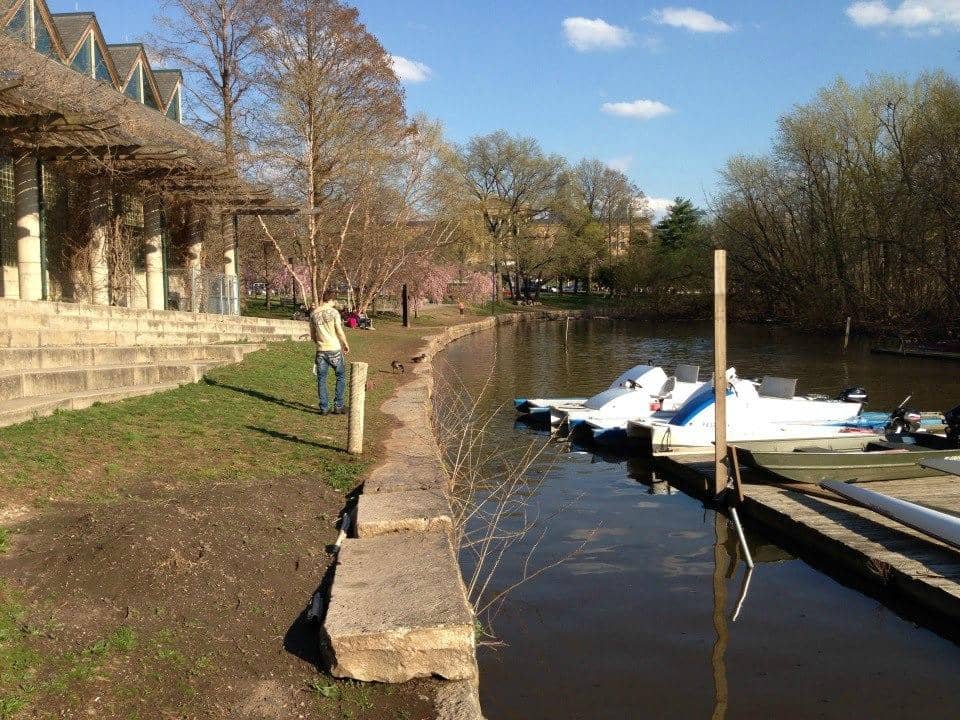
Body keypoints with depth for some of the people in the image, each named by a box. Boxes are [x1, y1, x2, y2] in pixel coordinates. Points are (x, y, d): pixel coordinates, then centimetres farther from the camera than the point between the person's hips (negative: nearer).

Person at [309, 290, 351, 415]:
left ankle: (324, 408, 9)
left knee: (321, 379, 10)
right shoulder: (333, 312, -8)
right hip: (334, 350, -4)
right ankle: (338, 406, 9)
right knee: (341, 377, 11)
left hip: (321, 350, 4)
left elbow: (312, 335, 11)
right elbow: (340, 332, -9)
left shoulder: (313, 314, 6)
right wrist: (346, 345, 6)